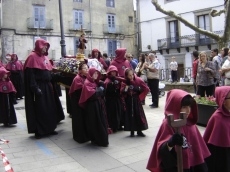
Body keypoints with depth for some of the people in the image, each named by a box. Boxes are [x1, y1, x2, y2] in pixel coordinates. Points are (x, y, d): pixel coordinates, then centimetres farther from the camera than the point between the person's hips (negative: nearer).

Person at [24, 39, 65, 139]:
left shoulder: (45, 57, 15)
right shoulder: (32, 56, -9)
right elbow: (30, 74, -15)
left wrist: (51, 84, 13)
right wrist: (35, 88, -21)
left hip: (47, 86, 8)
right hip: (39, 87, -8)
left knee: (50, 108, 11)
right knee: (40, 109, -3)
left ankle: (49, 129, 21)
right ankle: (39, 131, 8)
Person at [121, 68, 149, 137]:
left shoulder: (138, 80, -9)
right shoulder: (125, 82, -2)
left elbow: (146, 89, -8)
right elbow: (122, 91, -5)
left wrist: (141, 96, -8)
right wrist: (125, 89, -25)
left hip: (136, 100, -1)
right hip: (128, 101, 2)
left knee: (139, 115, 1)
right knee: (130, 115, 4)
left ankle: (139, 131, 13)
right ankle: (132, 131, 14)